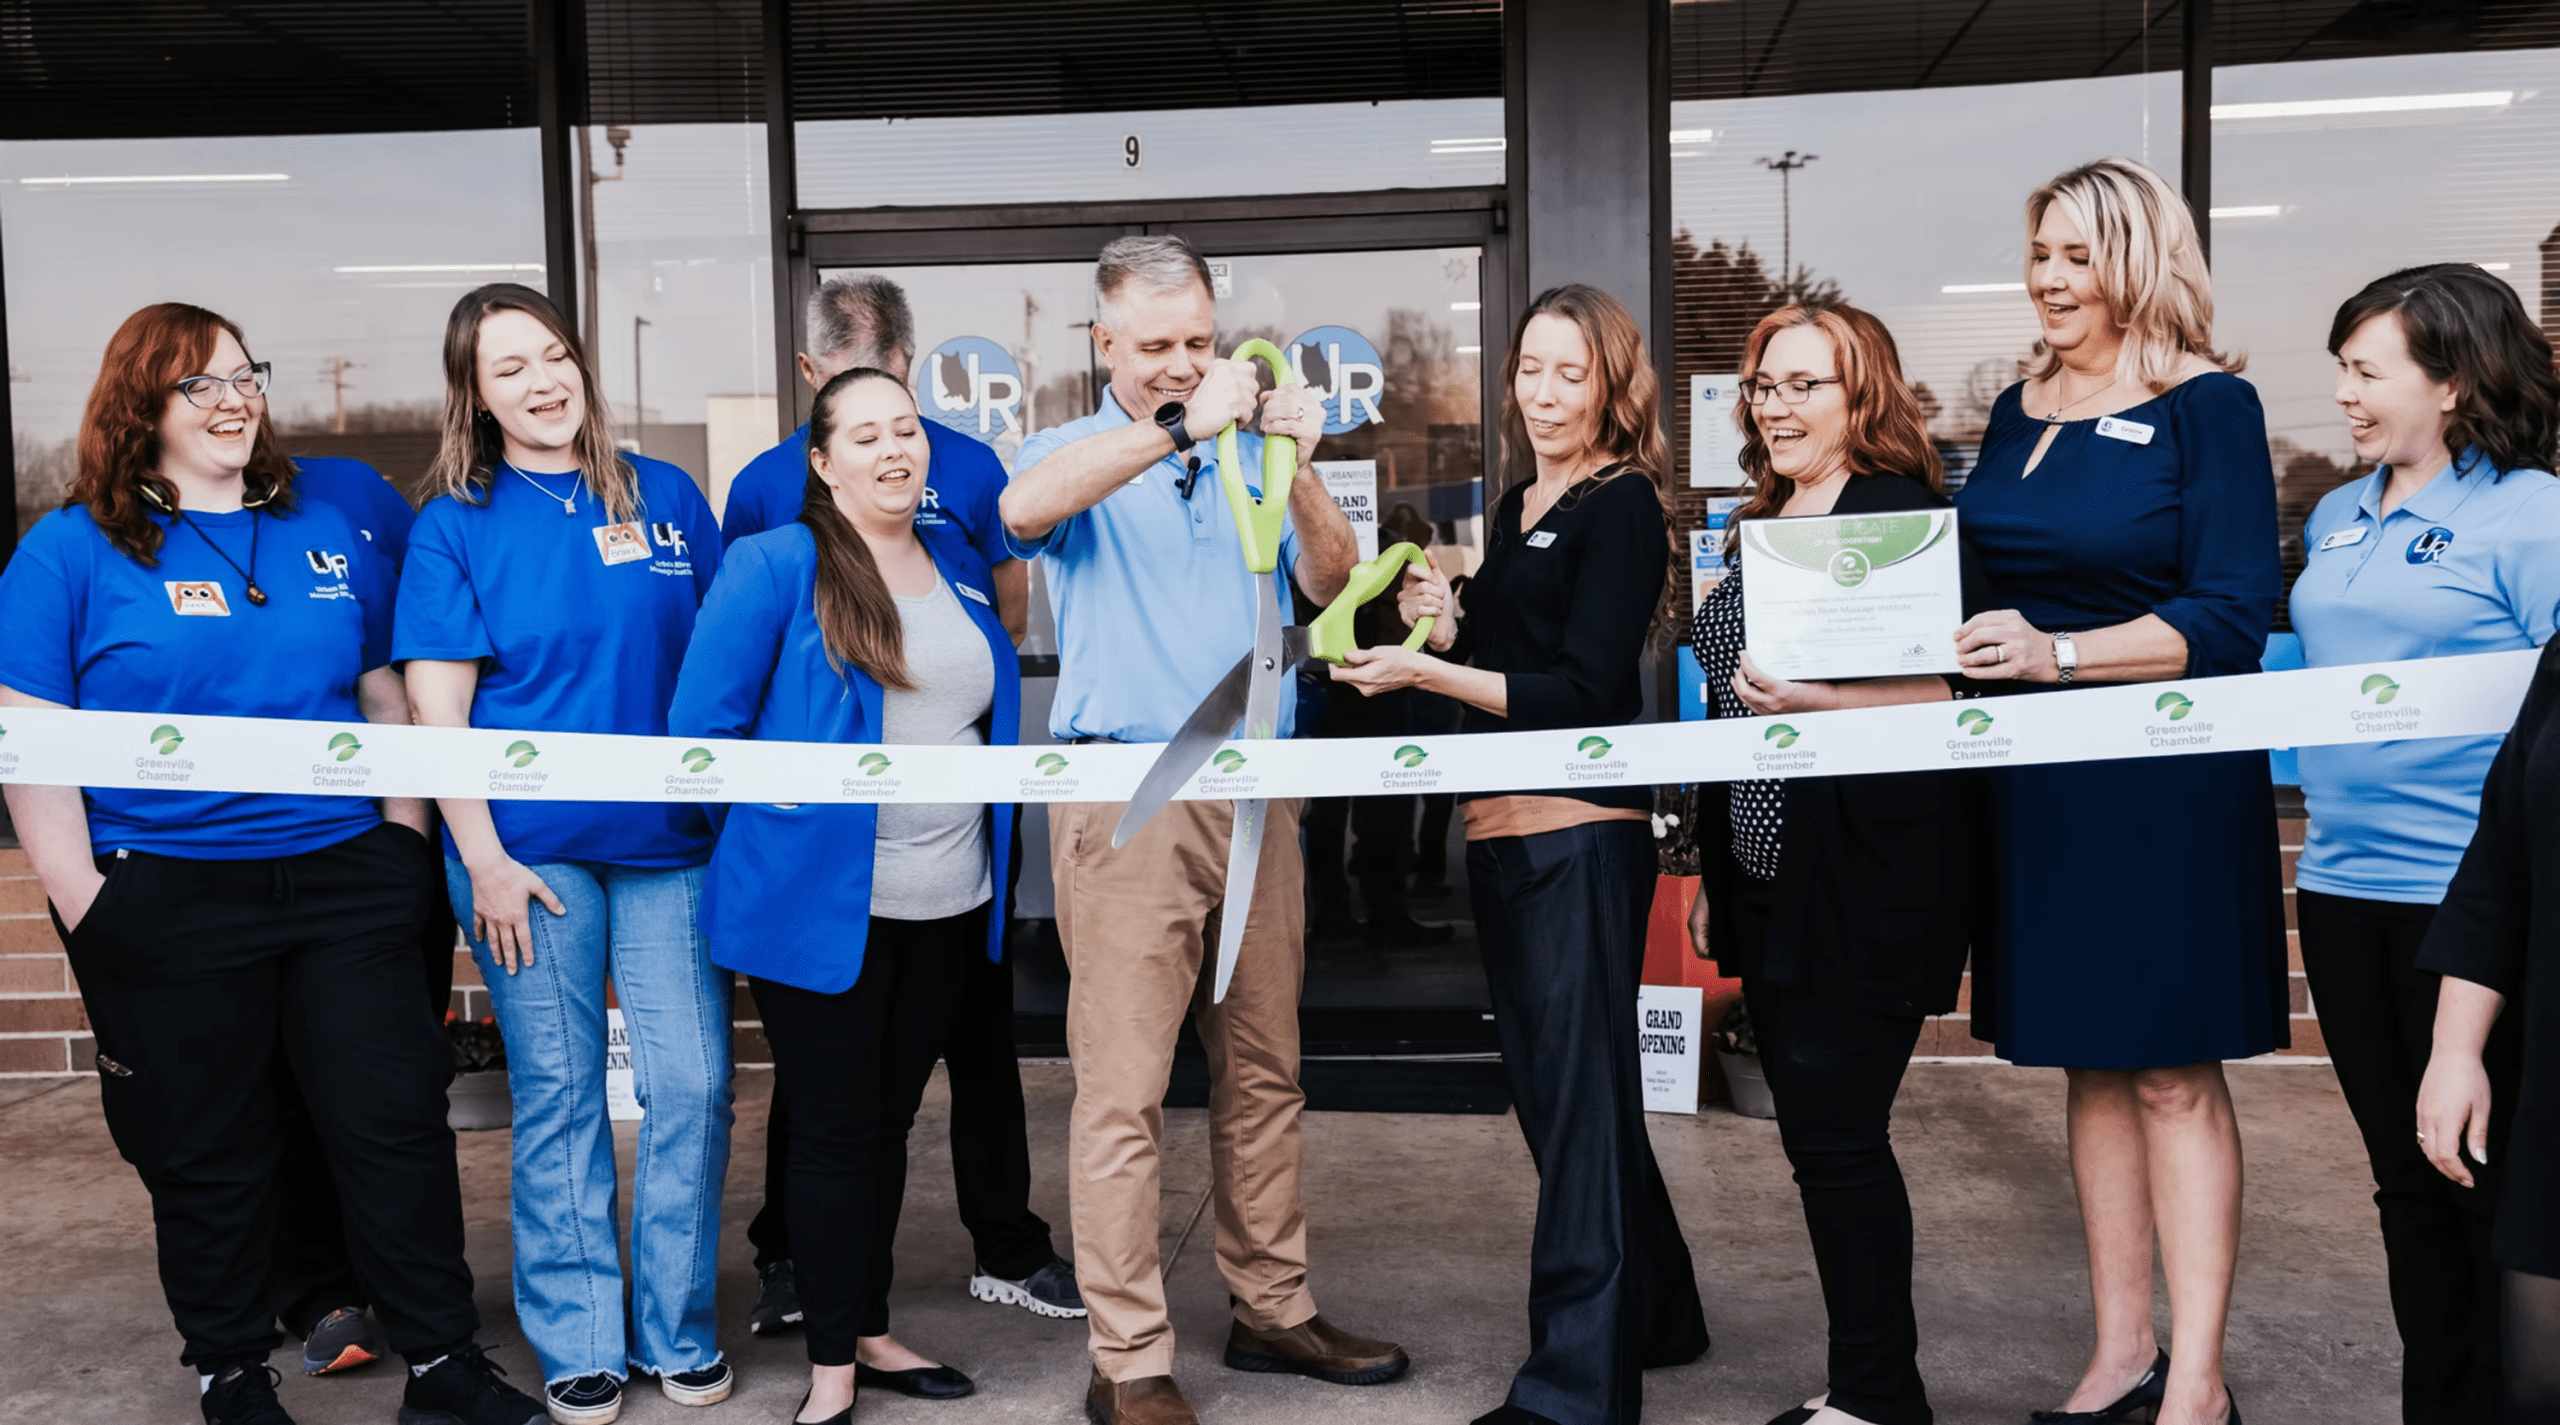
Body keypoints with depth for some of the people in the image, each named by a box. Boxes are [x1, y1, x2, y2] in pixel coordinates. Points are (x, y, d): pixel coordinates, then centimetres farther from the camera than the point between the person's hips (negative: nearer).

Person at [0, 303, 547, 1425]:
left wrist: (404, 843, 8)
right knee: (209, 1155, 8)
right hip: (168, 901, -3)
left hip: (346, 880, 3)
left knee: (396, 1122, 4)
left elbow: (388, 699, 16)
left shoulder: (327, 535, 11)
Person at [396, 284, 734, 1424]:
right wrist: (482, 858, -9)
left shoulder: (667, 496, 6)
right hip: (530, 845, -2)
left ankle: (679, 1332, 18)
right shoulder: (455, 525, 1)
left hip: (669, 834, 2)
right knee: (558, 1093, 6)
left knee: (690, 1084, 1)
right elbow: (436, 705, -2)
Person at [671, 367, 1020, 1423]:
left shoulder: (962, 569, 11)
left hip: (949, 902, 5)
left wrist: (988, 853, 13)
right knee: (835, 1129, 3)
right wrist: (789, 804, -11)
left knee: (889, 1120, 16)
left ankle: (869, 1330, 30)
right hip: (822, 905, -5)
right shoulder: (773, 566, -8)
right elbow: (703, 728, -9)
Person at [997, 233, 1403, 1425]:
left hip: (1257, 791, 4)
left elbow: (1329, 581, 0)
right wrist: (1178, 429, -28)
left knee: (1264, 1070, 13)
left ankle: (1272, 1308, 26)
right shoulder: (1078, 456, 3)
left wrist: (1296, 471, -17)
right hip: (1127, 799, -4)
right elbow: (1024, 505, -21)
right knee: (1122, 1090, -4)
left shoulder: (1249, 456, 13)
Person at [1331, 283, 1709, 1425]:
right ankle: (1651, 1315, 36)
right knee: (1552, 1090, 18)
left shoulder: (1622, 507, -8)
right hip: (1499, 835, 9)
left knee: (1577, 1097, -3)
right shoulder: (1516, 510, 16)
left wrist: (1428, 670, -19)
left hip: (1581, 836, -9)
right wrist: (1443, 623, 4)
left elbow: (1583, 691, -16)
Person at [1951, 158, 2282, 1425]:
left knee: (2174, 1073, -1)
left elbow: (2232, 618, -14)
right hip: (2041, 781, 6)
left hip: (2170, 781, -6)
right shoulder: (2018, 410, 12)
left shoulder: (2208, 406, -6)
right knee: (2092, 1065, 12)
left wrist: (2057, 654, -24)